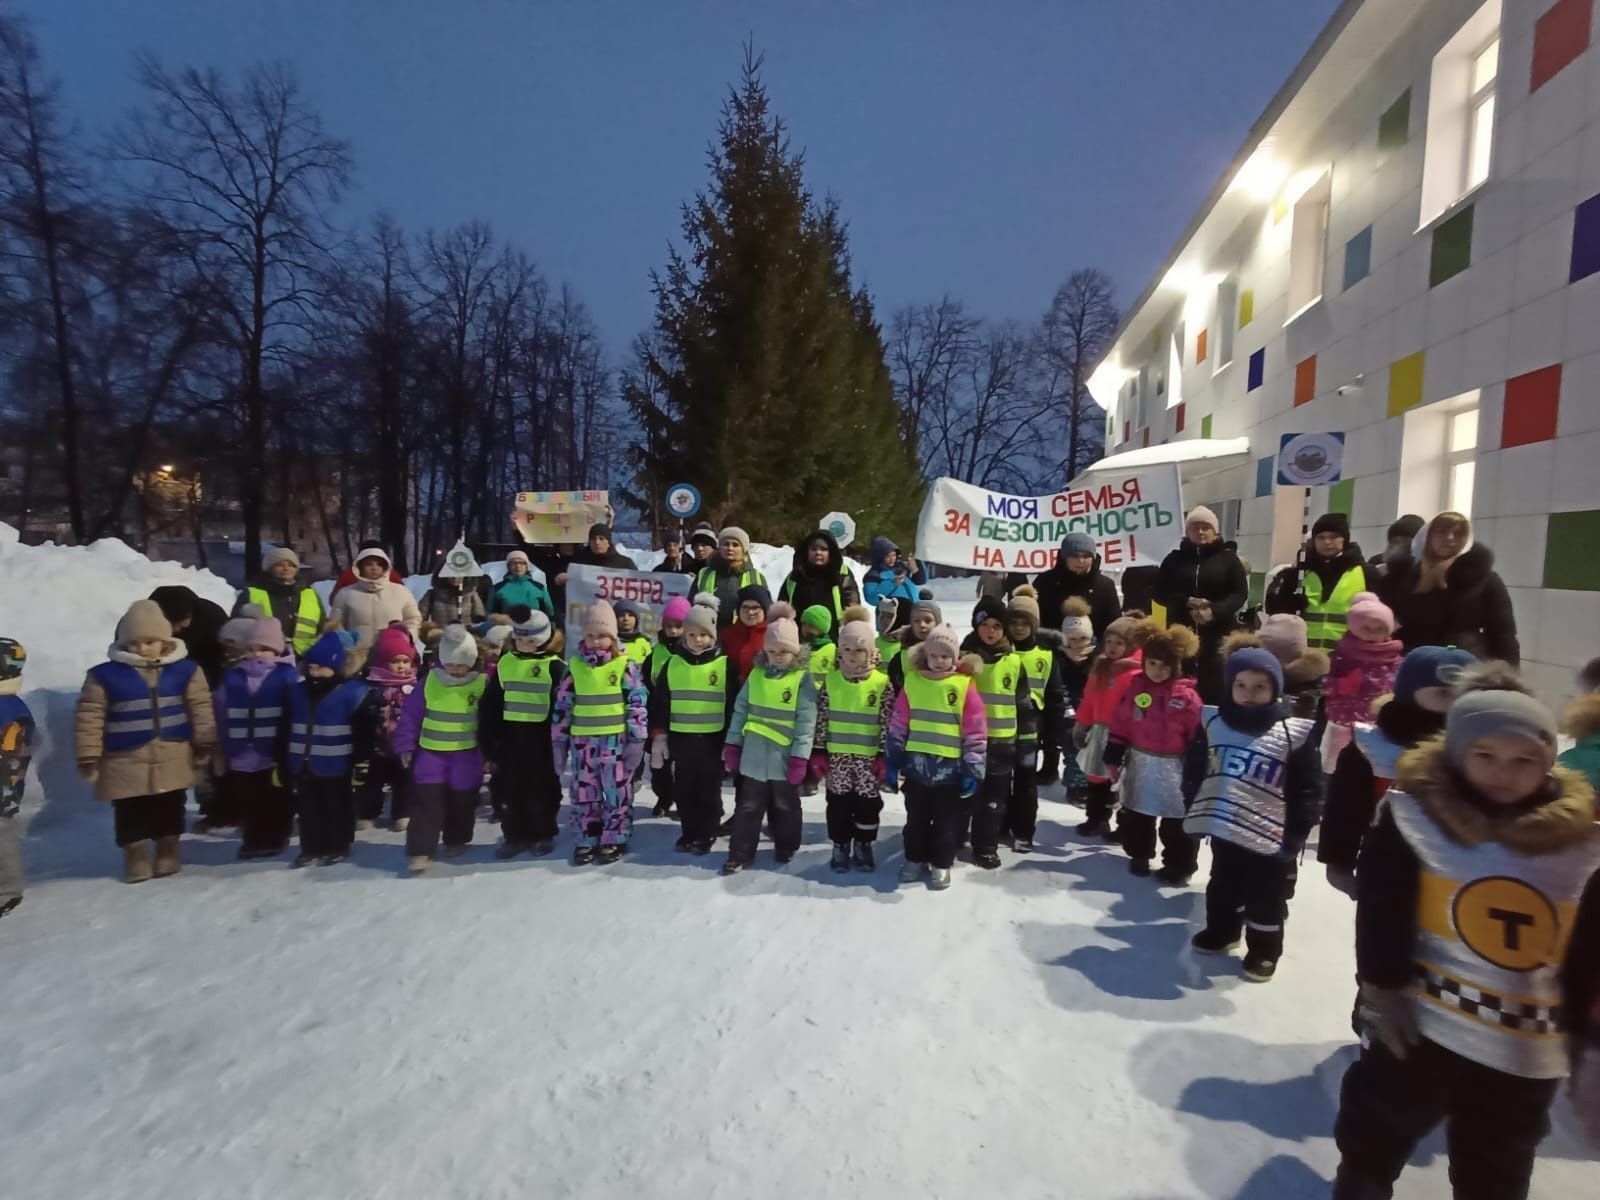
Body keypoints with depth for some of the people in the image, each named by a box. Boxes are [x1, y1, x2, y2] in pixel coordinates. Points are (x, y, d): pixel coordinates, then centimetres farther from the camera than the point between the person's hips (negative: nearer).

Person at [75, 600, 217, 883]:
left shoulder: (186, 671, -3)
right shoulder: (104, 675, -7)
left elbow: (201, 708, 3)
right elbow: (90, 718, -5)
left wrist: (204, 743, 2)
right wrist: (88, 756, -6)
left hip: (172, 759, 1)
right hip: (126, 762, -1)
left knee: (169, 811, 13)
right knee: (131, 815, 9)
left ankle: (168, 854, 26)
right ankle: (136, 857, 22)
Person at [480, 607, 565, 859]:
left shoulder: (554, 667, -8)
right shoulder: (504, 663, 5)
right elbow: (490, 706, 8)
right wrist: (489, 740, 5)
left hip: (541, 737, -4)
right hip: (510, 735, 4)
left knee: (542, 788, 8)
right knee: (509, 788, 11)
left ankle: (543, 835, 23)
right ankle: (515, 835, 25)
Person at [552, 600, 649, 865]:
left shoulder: (625, 664, -5)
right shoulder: (574, 665, 5)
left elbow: (638, 702, -6)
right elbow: (562, 705, 10)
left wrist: (637, 740, -9)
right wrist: (560, 741, 9)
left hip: (616, 740, -3)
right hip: (582, 741, 3)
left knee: (617, 791, 4)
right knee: (584, 793, 9)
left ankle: (614, 840, 18)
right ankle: (587, 840, 22)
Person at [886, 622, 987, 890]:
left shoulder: (965, 686, -9)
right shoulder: (912, 682, -2)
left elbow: (976, 734, -6)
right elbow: (898, 726, 5)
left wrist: (973, 770, -6)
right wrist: (893, 760, 5)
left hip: (949, 769, -2)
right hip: (916, 766, 2)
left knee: (946, 821, 12)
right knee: (916, 818, 17)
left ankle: (941, 864, 29)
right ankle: (915, 859, 34)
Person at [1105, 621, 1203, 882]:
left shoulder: (1186, 695, -13)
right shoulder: (1134, 687, -4)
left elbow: (1198, 735, -8)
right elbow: (1120, 726, 0)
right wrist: (1113, 758, 0)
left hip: (1174, 767, -3)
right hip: (1140, 763, 3)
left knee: (1176, 821, 5)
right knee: (1136, 814, 18)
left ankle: (1179, 866, 22)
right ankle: (1139, 855, 37)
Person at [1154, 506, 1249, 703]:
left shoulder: (1228, 558, 6)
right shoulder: (1175, 559, 8)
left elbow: (1240, 593, 0)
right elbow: (1160, 592, 4)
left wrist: (1215, 611, -17)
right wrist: (1186, 602, -14)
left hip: (1218, 634, -1)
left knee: (1215, 690, -2)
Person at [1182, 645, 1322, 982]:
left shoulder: (1294, 733, -12)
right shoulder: (1212, 722, -4)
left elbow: (1308, 790, -8)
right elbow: (1193, 771, 6)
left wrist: (1296, 833, -9)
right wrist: (1195, 811, 5)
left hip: (1270, 838, -3)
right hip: (1223, 828, 4)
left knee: (1266, 899, 14)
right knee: (1222, 887, 23)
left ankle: (1264, 950, 34)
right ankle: (1221, 932, 45)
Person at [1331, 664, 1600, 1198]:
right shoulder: (1416, 815, -12)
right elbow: (1381, 910, -11)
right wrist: (1384, 987, -14)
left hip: (1528, 1050, 3)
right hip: (1423, 1023, -3)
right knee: (1373, 1142, 13)